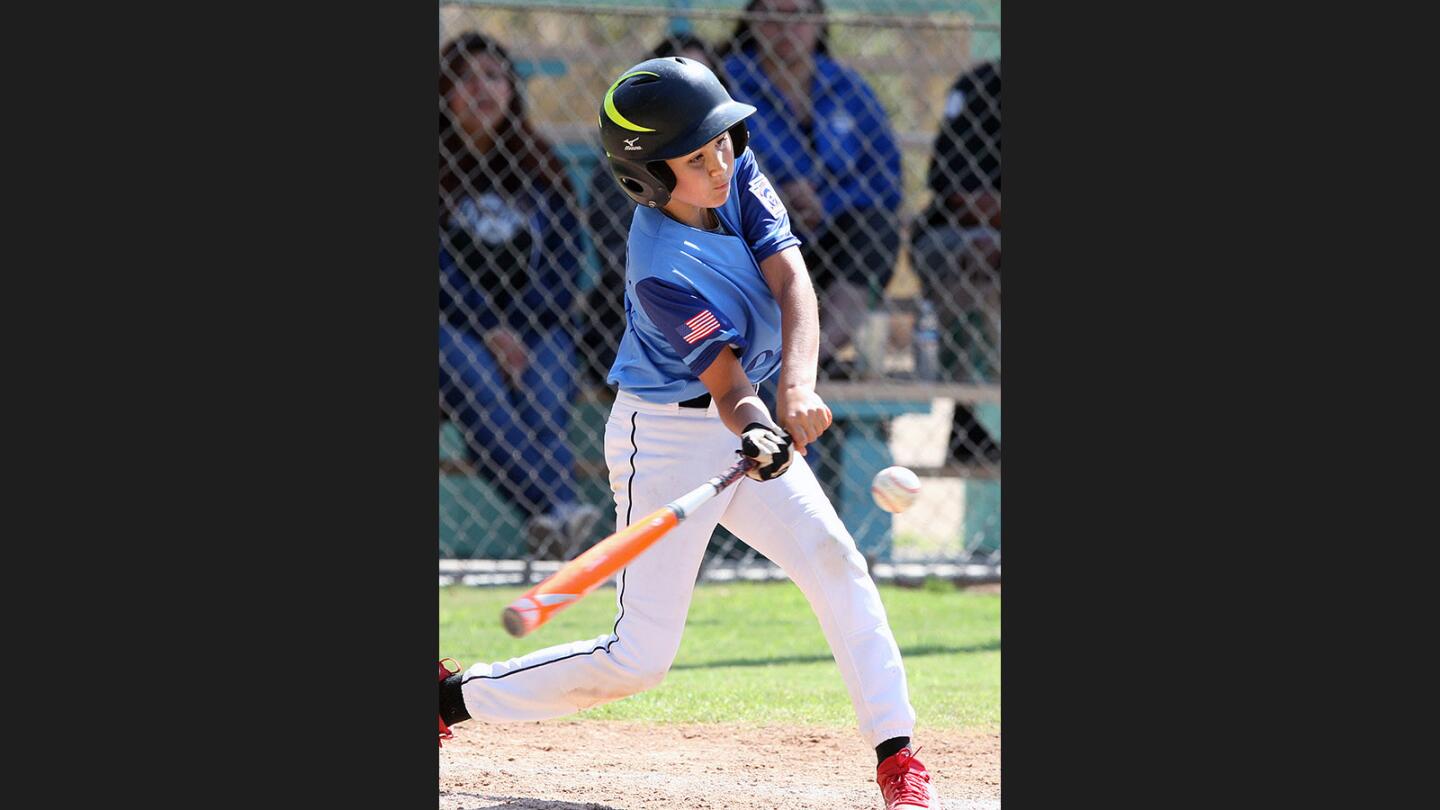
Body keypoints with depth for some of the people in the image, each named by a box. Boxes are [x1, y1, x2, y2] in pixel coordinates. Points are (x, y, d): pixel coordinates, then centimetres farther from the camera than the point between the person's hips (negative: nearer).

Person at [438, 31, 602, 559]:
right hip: (453, 321, -3)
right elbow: (438, 264, -6)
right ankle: (557, 511, -54)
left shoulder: (539, 168, 15)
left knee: (543, 401, -28)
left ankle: (551, 533, -48)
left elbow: (565, 262, 8)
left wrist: (518, 330, -8)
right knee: (480, 391, -34)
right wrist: (490, 331, -16)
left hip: (535, 325, 3)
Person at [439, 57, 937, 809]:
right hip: (668, 439, -7)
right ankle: (454, 698, 11)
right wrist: (758, 438, -49)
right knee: (638, 658, -6)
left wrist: (797, 386, -35)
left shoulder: (739, 176, -8)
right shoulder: (663, 272, -27)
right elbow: (727, 384, -27)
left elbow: (792, 281, -19)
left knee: (835, 561, -12)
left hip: (744, 432, 7)